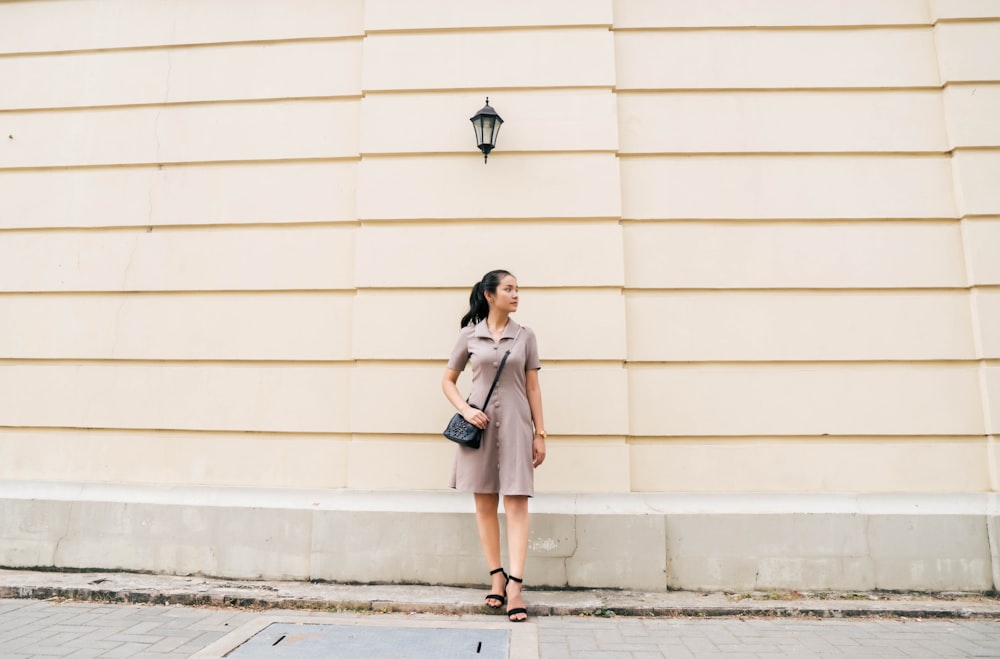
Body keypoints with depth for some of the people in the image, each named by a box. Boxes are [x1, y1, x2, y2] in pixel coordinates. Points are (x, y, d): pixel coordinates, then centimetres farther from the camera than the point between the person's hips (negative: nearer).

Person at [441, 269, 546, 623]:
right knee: (485, 504, 7)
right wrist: (465, 410, -8)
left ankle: (515, 586, -4)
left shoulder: (525, 336, 5)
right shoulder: (469, 335, 3)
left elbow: (533, 388, 6)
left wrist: (540, 433, 2)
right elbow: (448, 380, 10)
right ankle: (497, 577, 20)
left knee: (516, 503, -6)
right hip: (480, 422, 0)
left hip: (515, 423, 0)